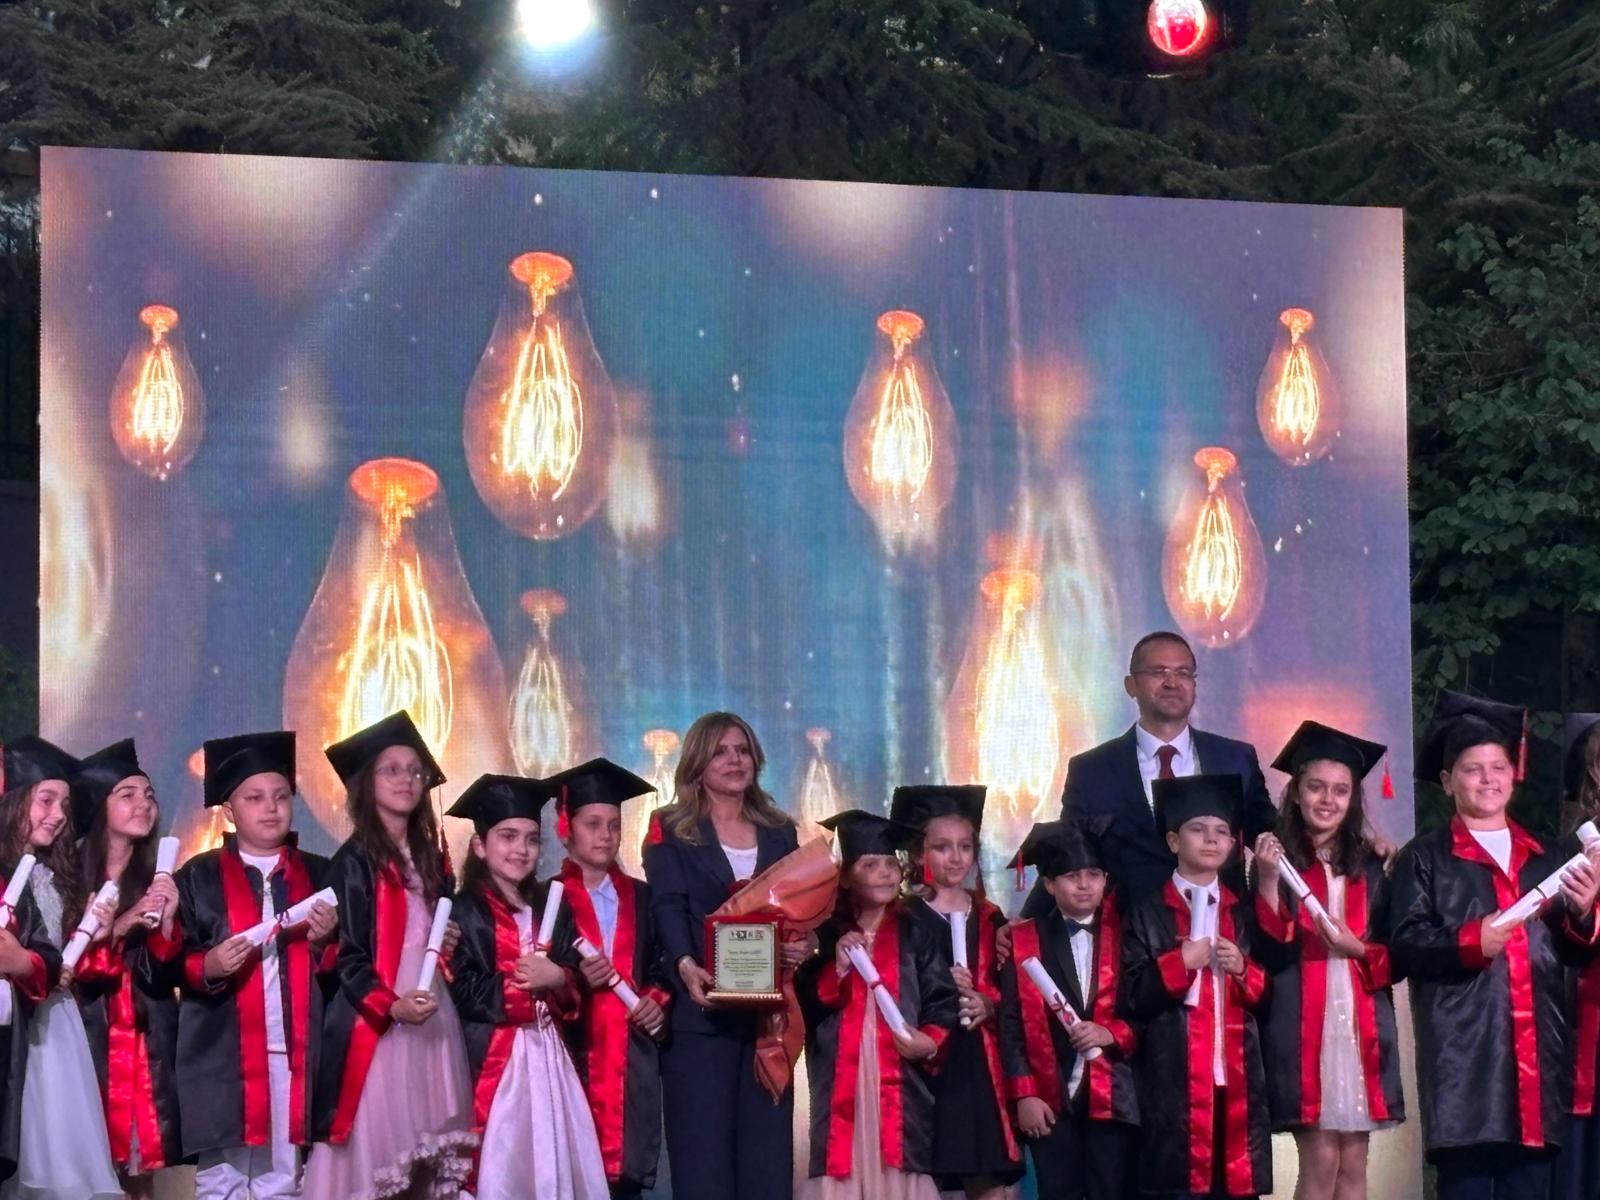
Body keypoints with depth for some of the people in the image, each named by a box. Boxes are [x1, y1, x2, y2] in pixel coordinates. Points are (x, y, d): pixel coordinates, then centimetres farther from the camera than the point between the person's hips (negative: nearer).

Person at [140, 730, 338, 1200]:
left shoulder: (320, 877, 11)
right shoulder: (197, 879, 3)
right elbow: (160, 970, 0)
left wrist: (326, 942, -7)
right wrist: (207, 966, -17)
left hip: (295, 1054, 2)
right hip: (222, 1057, -2)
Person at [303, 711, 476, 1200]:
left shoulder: (430, 857, 15)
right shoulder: (354, 861, -5)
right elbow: (346, 954, -10)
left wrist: (450, 945, 5)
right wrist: (390, 1005, -23)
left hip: (432, 1015, 6)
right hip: (375, 1022, -6)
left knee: (429, 1138, 4)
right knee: (378, 1138, -9)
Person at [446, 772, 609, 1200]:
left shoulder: (552, 909, 16)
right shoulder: (464, 911, -1)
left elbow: (574, 991, 12)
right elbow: (465, 994, -9)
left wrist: (557, 979, -9)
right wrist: (524, 983, -15)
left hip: (549, 1057, 5)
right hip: (492, 1059, -5)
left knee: (554, 1162, 2)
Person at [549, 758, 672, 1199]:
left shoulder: (641, 896, 15)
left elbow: (661, 967, 16)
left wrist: (658, 1001, -3)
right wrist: (575, 979, -19)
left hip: (633, 1060, 4)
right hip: (573, 1056, -4)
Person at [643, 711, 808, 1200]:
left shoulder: (781, 832, 15)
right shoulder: (670, 830, 4)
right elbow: (668, 905, -10)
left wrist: (807, 945, -14)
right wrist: (686, 965, -29)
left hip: (768, 1013, 3)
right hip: (698, 1013, -3)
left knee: (767, 1156, 1)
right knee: (702, 1159, -5)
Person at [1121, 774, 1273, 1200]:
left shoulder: (1244, 915, 15)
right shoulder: (1147, 915, 2)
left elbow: (1269, 999, 15)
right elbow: (1132, 998, -4)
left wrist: (1243, 971, -3)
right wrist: (1179, 964, -14)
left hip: (1239, 1080, 4)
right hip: (1174, 1084, -4)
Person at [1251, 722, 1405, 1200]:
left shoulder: (1370, 869, 12)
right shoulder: (1278, 861, 2)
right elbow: (1268, 954, -8)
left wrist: (1357, 948, -8)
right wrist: (1268, 881, -18)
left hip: (1362, 1025, 4)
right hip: (1301, 1026, -3)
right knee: (1321, 1160, -7)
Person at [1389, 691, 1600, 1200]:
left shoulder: (1545, 857, 19)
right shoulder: (1425, 857, 4)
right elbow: (1405, 944, -5)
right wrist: (1469, 942, -19)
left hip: (1539, 1047, 5)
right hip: (1463, 1054, -4)